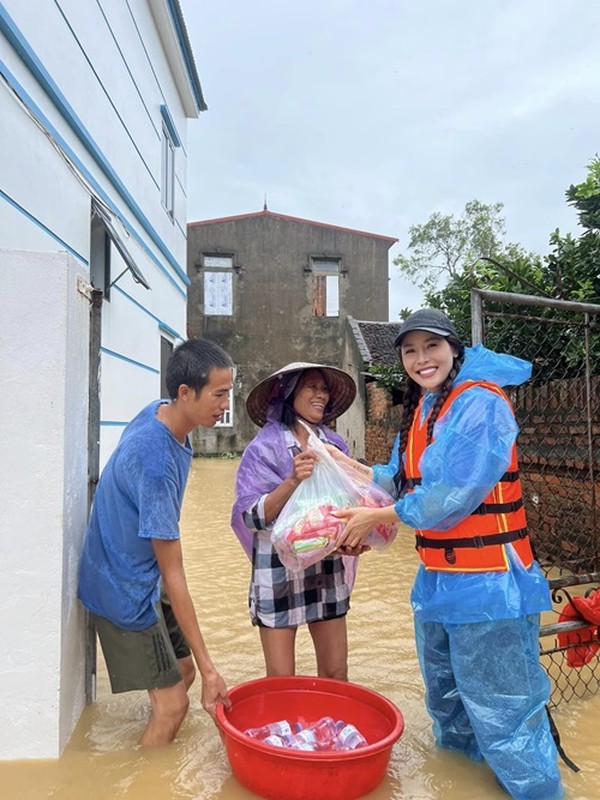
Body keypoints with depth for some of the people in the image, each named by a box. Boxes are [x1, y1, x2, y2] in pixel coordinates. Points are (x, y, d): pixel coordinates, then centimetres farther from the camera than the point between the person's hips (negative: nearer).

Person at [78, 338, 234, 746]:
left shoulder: (160, 412, -7)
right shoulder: (156, 461, -34)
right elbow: (173, 574, -29)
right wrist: (209, 667, -24)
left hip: (143, 575, 9)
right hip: (127, 589, -9)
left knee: (183, 671, 17)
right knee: (172, 703, -2)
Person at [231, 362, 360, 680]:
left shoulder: (334, 444, 3)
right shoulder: (265, 447, -10)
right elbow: (253, 516, -15)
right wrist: (292, 481, -27)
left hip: (327, 567, 4)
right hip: (279, 569, -4)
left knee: (336, 675, 13)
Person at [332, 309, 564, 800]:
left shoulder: (480, 403, -20)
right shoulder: (421, 409, 8)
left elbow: (454, 496, -26)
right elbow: (404, 479, 10)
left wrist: (378, 517, -16)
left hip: (486, 584, -9)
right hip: (437, 578, 9)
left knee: (500, 707, 4)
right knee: (445, 694, 27)